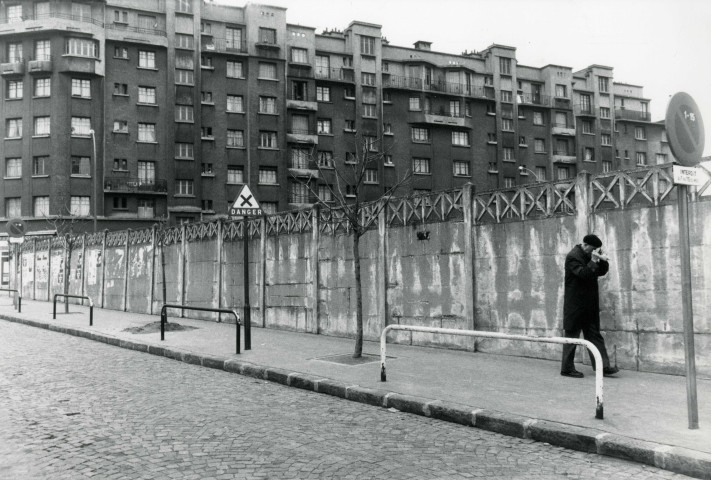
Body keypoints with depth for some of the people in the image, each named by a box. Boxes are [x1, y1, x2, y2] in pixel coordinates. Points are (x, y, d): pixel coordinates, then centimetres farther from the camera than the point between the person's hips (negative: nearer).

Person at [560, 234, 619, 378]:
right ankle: (567, 369, 9)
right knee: (572, 336, 0)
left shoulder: (589, 256, 12)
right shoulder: (573, 257, -13)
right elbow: (583, 273, -24)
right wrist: (593, 261, -22)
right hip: (575, 305, -8)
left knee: (595, 336, 8)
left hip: (590, 305, 8)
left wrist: (603, 261, -2)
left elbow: (601, 272, 14)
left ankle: (603, 366, 10)